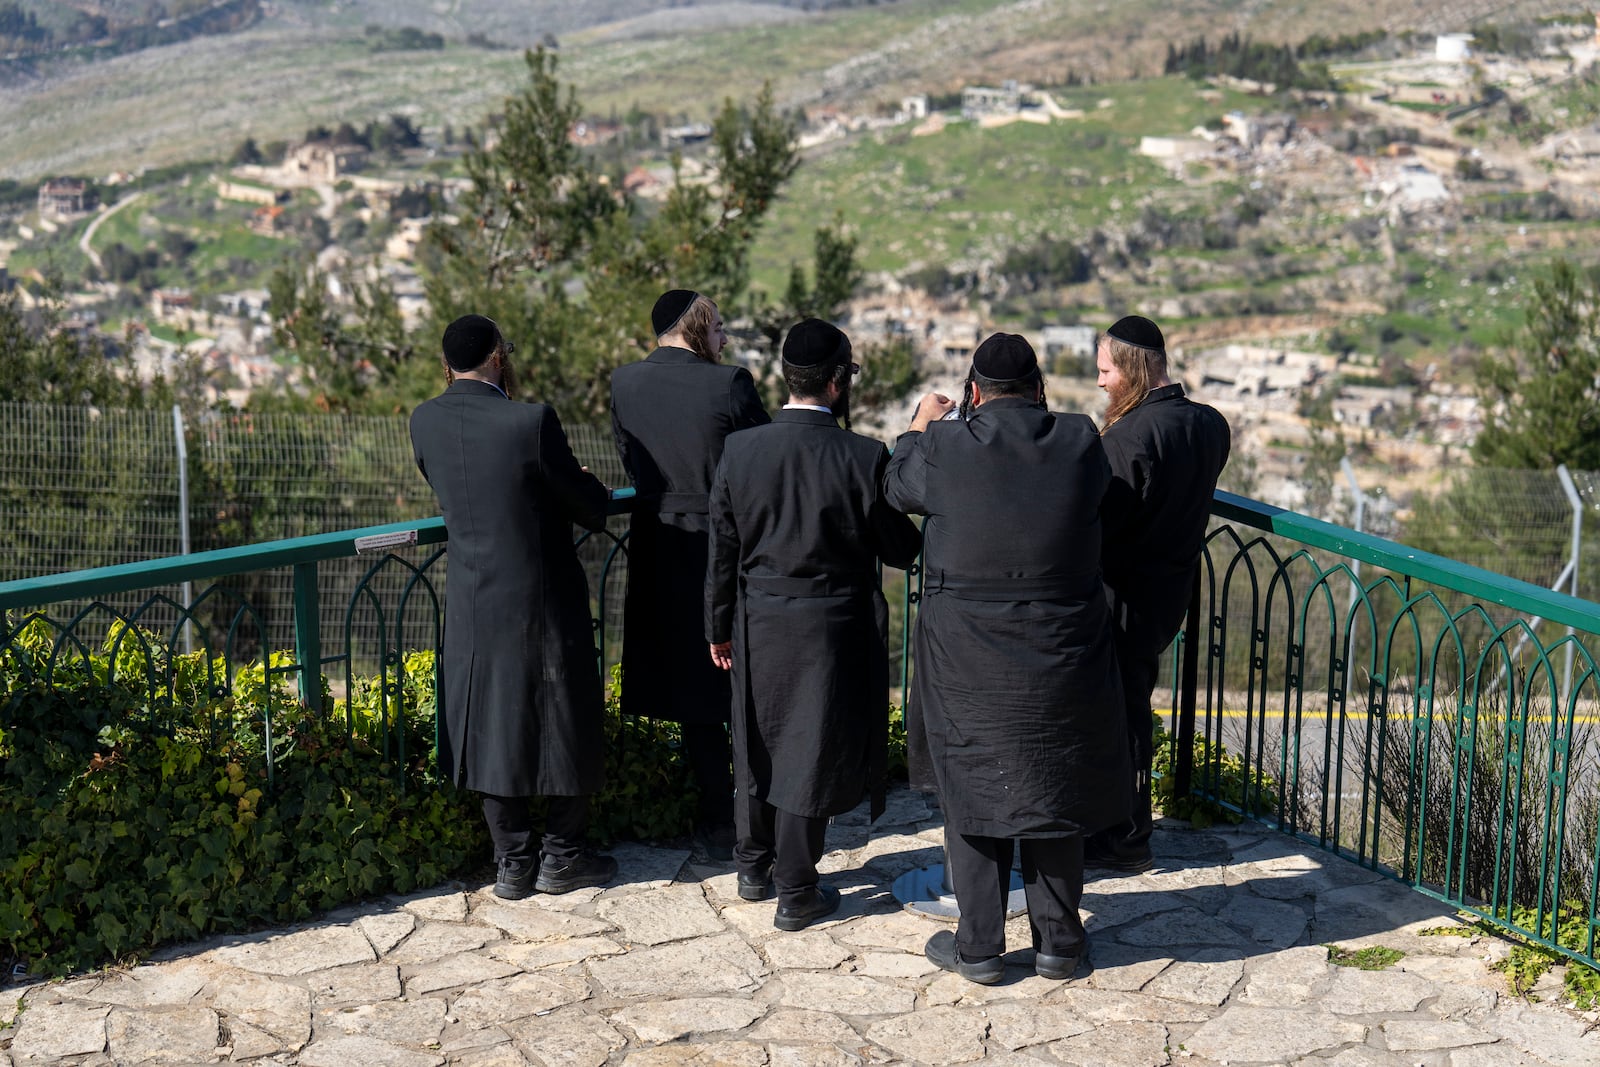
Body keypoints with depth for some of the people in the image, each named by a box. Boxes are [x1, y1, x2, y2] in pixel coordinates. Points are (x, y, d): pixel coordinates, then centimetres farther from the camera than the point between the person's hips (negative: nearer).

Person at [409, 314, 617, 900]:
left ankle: (513, 863, 22)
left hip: (473, 604, 5)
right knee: (569, 726, 12)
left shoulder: (425, 421, -5)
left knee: (491, 727, 15)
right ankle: (560, 857, 21)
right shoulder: (531, 421, -20)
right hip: (542, 601, -5)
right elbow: (592, 505, -10)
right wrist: (590, 493, 12)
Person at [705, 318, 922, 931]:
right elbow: (901, 550, -9)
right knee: (811, 751, 6)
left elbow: (722, 552, 0)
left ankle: (754, 867, 34)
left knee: (759, 744, 19)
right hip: (832, 630, -3)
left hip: (758, 627, 3)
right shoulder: (865, 458, -17)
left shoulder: (739, 450, -7)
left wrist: (720, 627, 11)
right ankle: (796, 894, 15)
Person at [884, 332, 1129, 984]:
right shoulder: (1081, 442, -7)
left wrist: (920, 426, 28)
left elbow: (896, 488, 9)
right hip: (1061, 657, 2)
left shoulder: (944, 448, -11)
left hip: (967, 661, -2)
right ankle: (1058, 942, 25)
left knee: (971, 792, 11)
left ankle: (980, 947, 18)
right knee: (1054, 790, 15)